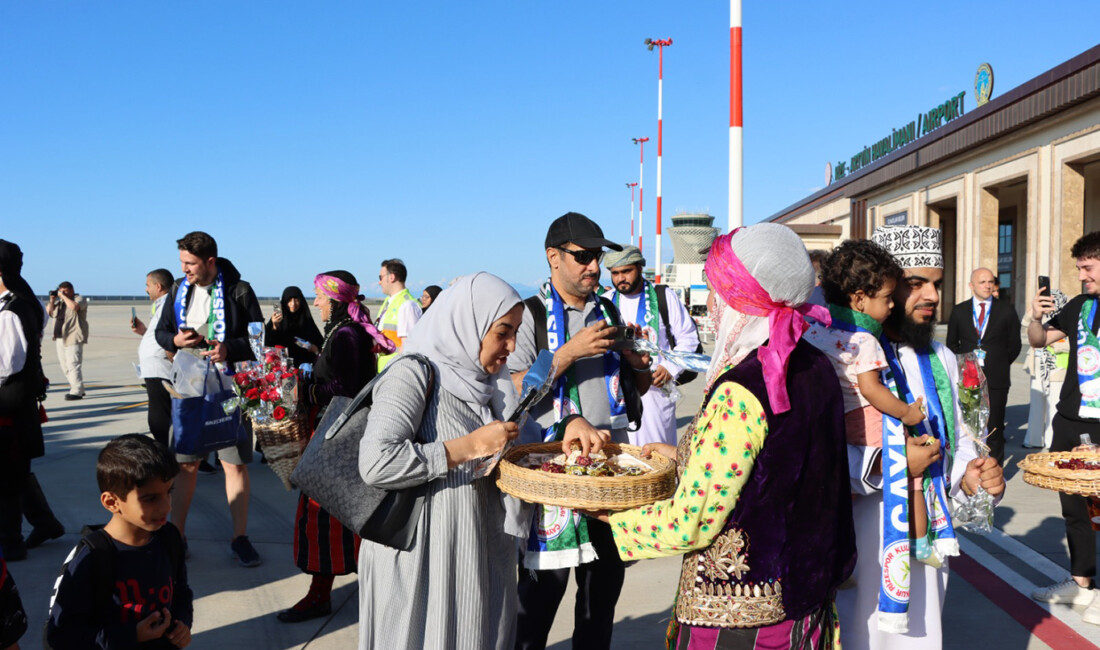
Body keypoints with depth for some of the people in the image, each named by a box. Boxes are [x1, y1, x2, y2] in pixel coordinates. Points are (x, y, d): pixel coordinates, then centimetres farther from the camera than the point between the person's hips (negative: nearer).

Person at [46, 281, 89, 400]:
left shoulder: (79, 299, -2)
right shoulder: (59, 301, 20)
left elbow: (74, 306, -23)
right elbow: (48, 312, 17)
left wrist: (63, 296, -14)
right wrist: (52, 300, 6)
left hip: (73, 337, -8)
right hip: (60, 337, 8)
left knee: (73, 364, -13)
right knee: (65, 365, 10)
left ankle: (77, 392, -14)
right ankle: (76, 388, 20)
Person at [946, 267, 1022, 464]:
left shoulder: (1007, 310, 5)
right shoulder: (959, 311, 8)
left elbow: (1015, 344, 9)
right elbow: (952, 344, 14)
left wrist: (1000, 365, 5)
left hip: (996, 380, -1)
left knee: (994, 429, 2)